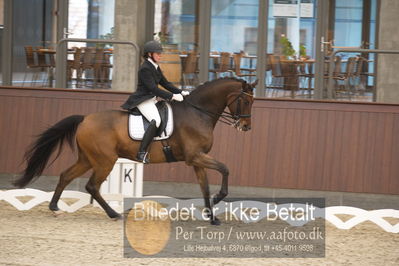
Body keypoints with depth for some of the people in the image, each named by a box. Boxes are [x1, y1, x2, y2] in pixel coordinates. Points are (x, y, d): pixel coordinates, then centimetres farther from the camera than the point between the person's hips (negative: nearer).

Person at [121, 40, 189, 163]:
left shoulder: (155, 68, 15)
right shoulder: (145, 69, -16)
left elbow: (165, 83, 19)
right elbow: (153, 88, -21)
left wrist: (181, 92, 7)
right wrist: (172, 96, -22)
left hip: (152, 100, 11)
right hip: (143, 101, -11)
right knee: (156, 120, -30)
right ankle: (142, 153, -35)